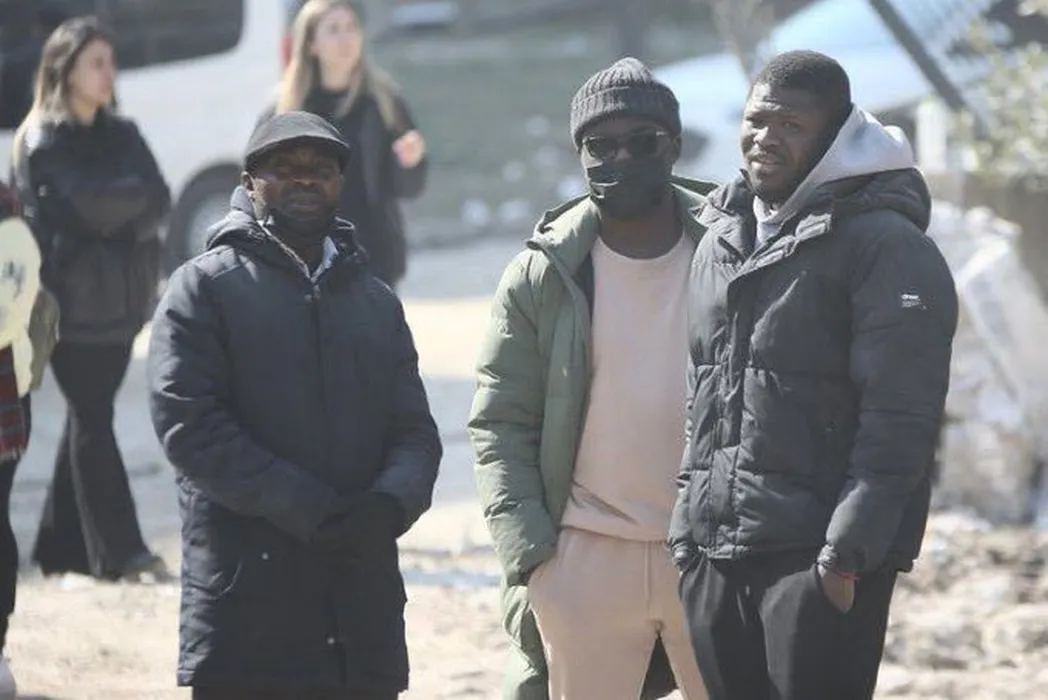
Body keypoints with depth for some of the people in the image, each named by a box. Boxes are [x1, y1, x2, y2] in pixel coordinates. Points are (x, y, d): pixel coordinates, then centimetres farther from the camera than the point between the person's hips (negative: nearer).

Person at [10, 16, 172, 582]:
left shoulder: (121, 134, 13)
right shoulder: (44, 142, -7)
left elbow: (157, 201, 2)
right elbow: (92, 202, -18)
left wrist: (115, 207, -14)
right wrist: (134, 195, -3)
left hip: (121, 297, 6)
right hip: (73, 297, -6)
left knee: (90, 418, 9)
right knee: (92, 420, -6)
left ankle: (63, 546, 16)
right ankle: (120, 551, -8)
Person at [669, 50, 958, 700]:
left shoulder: (886, 246, -9)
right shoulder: (722, 241, 15)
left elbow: (899, 419, -15)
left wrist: (847, 552, -20)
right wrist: (688, 528, 16)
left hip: (821, 556, -7)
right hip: (715, 550, 7)